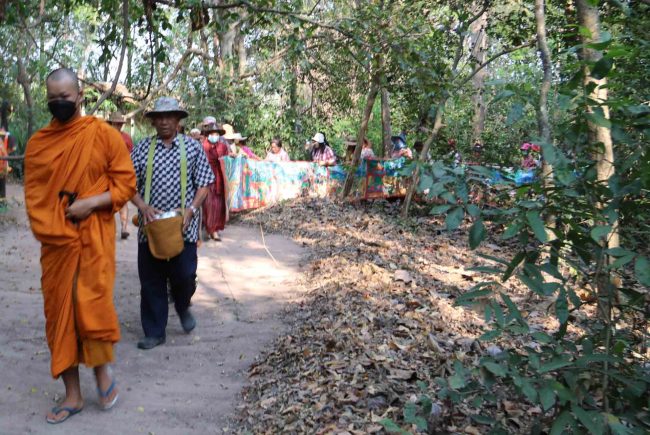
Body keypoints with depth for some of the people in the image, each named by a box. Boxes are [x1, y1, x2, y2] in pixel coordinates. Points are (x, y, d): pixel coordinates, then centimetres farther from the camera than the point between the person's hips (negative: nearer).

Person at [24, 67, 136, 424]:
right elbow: (32, 194, 8)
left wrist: (91, 203, -17)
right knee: (59, 312, 7)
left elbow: (126, 182, -3)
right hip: (55, 243, 4)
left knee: (93, 306, -7)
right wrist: (46, 230, -7)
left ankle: (102, 367, 24)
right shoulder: (37, 142, 7)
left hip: (94, 237, -3)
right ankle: (72, 394, 20)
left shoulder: (104, 134, -2)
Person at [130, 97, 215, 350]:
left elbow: (204, 184, 3)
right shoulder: (142, 148, 7)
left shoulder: (193, 147, 5)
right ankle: (154, 332, 21)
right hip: (150, 227, 2)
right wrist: (143, 207, -12)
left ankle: (183, 307, 31)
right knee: (151, 281, 6)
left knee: (184, 276, -4)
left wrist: (191, 210, -12)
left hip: (183, 227, -1)